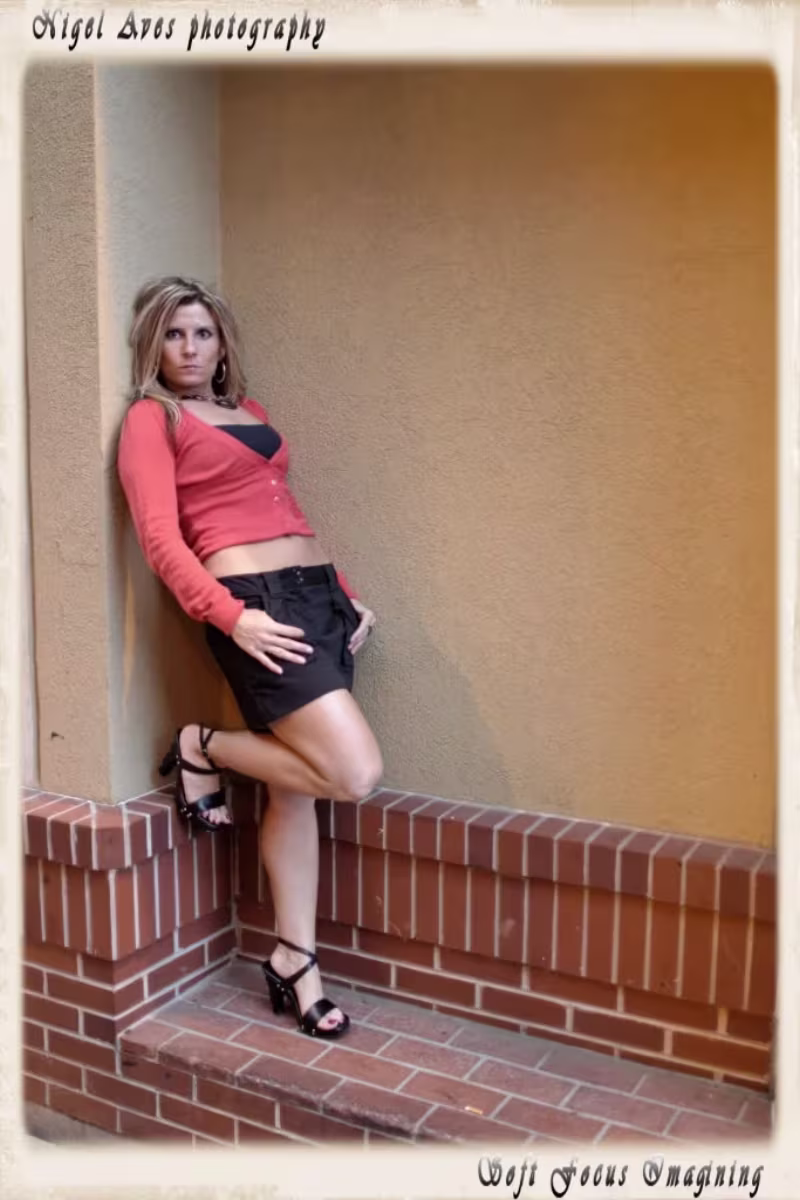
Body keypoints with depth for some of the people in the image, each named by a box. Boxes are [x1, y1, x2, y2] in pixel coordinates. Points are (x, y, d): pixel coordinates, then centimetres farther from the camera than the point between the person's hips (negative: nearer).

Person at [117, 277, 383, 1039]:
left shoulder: (249, 413, 21)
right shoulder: (151, 418, 1)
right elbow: (160, 538, -10)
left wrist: (347, 597, 14)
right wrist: (232, 616, -21)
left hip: (317, 595, 7)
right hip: (255, 605, -7)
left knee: (295, 787, 8)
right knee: (354, 772, -16)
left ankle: (294, 962, 19)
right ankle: (202, 752, 6)